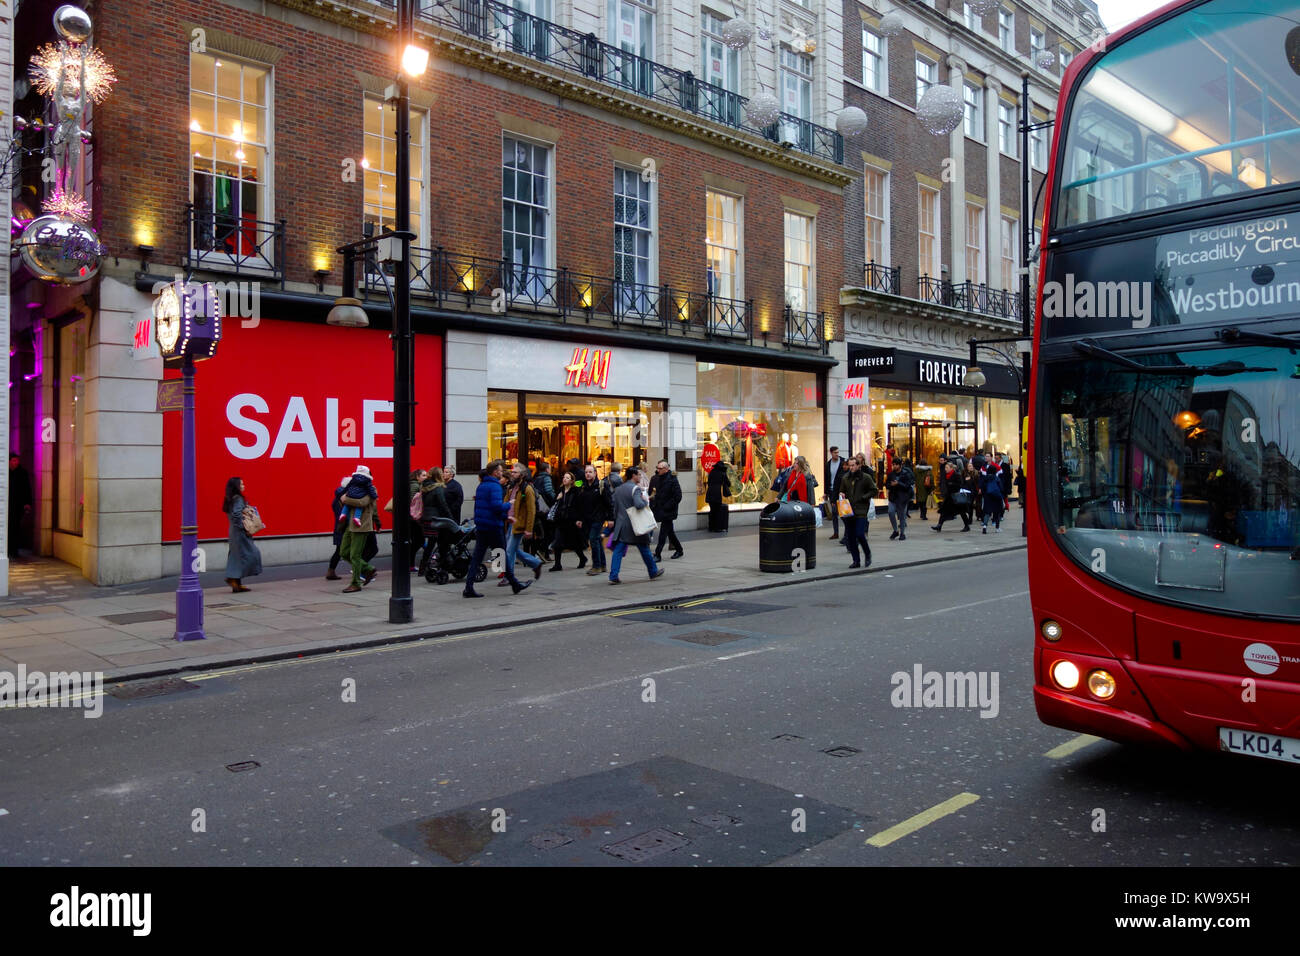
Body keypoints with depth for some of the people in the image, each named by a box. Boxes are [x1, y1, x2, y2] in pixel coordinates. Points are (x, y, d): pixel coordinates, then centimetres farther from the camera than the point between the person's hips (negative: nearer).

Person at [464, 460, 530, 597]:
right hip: (492, 527, -8)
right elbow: (497, 506, -26)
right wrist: (508, 505, -5)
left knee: (477, 557, 5)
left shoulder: (481, 486, 14)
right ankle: (515, 584, 18)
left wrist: (505, 516, 20)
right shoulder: (495, 486, -14)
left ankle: (469, 587, 1)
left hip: (480, 526, 8)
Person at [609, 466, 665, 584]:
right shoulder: (635, 488, -12)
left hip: (621, 525, 5)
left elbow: (615, 508, 14)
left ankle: (613, 576, -8)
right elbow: (638, 505, -28)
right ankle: (653, 572, 25)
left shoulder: (618, 489, 10)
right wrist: (645, 501, -9)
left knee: (618, 551, 1)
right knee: (644, 549, 10)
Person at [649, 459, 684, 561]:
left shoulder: (672, 480, -12)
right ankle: (679, 550, 31)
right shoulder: (655, 479, 7)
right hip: (659, 510, 7)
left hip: (668, 512, -7)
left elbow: (678, 497, -14)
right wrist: (652, 506, 4)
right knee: (669, 531, 16)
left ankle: (657, 554, -5)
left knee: (663, 533, -7)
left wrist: (666, 507, -16)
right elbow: (651, 494, 17)